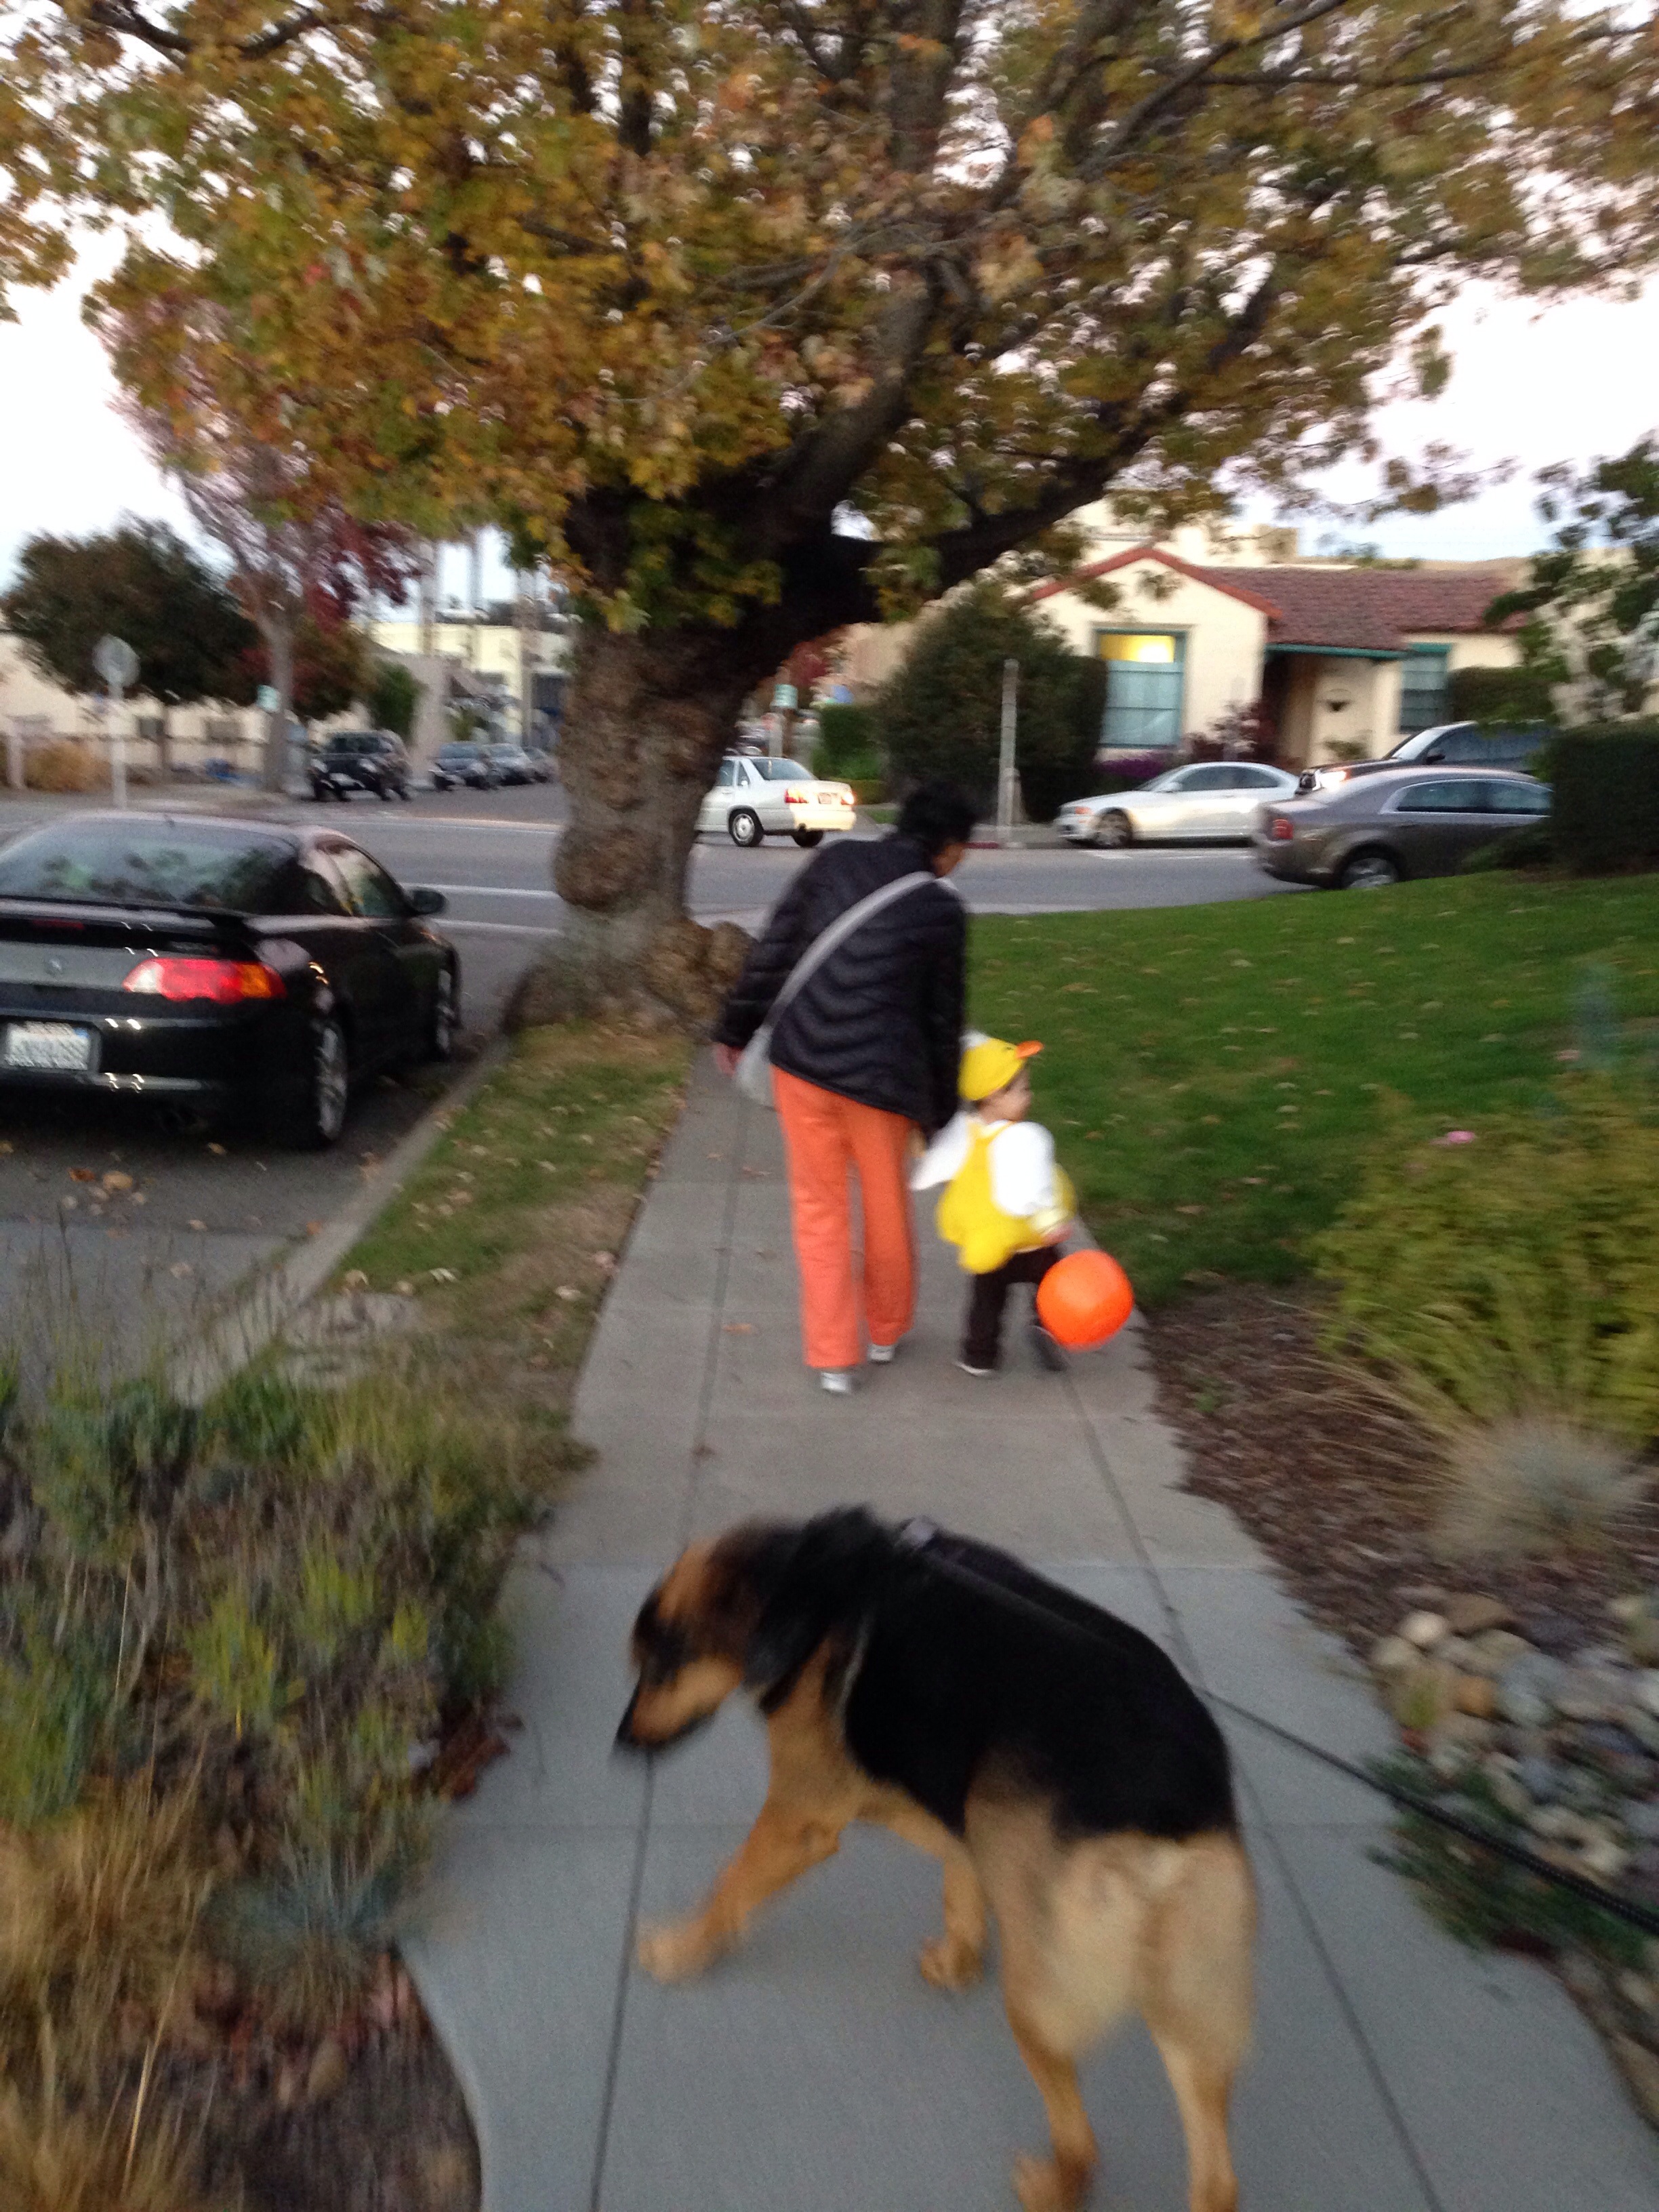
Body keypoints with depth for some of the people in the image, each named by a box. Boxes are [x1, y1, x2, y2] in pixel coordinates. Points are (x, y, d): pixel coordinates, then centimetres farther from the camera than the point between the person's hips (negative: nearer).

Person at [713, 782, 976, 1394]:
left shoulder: (836, 859, 2)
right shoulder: (942, 910, -3)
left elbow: (773, 951, 3)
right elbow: (942, 1021, 3)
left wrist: (735, 1028, 14)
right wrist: (941, 1113, 13)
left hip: (801, 1060, 2)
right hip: (881, 1076, -2)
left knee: (820, 1208, 14)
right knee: (888, 1207, 20)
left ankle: (833, 1355, 20)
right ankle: (885, 1331, 40)